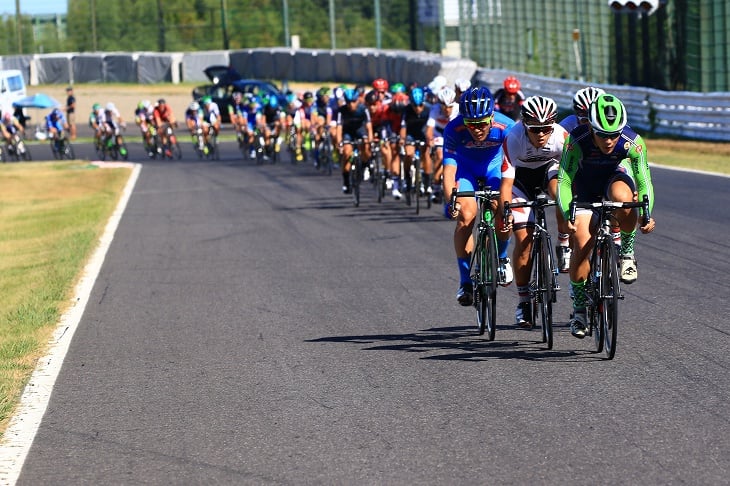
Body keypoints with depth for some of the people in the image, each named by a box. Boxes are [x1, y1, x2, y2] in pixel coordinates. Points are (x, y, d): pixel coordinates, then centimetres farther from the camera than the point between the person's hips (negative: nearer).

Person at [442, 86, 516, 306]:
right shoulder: (454, 129, -33)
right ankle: (465, 279, -10)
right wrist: (451, 201, -52)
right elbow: (449, 169, -37)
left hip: (495, 166, 0)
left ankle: (501, 257, 11)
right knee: (465, 215, -20)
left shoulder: (505, 127, -34)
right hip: (466, 167, 0)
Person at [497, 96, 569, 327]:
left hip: (550, 168, 1)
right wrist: (505, 215, -41)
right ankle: (523, 300, 3)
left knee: (560, 192, -36)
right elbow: (506, 182, -31)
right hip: (521, 175, -1)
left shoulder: (562, 136, -30)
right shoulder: (513, 139, -33)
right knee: (523, 237, -10)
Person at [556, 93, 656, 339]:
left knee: (623, 197, -37)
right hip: (585, 184, 0)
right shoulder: (577, 141, -34)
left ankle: (626, 253, -12)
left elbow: (644, 182, -25)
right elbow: (564, 182, -31)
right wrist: (567, 215, -45)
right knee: (582, 245, -13)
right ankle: (579, 308, 5)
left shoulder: (633, 142, -31)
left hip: (616, 176, 0)